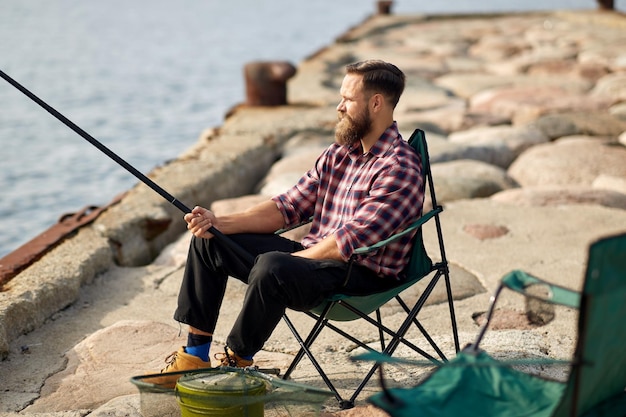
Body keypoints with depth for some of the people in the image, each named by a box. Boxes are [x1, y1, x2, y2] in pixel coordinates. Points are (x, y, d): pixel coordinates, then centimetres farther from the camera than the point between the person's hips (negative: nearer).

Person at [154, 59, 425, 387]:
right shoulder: (340, 151, 11)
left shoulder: (399, 169, -18)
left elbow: (349, 243, -24)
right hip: (314, 257, 9)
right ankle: (195, 356, 5)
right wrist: (220, 223, -4)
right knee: (207, 240, 6)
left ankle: (237, 363, -16)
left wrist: (289, 259, -15)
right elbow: (290, 206, 8)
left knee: (273, 267, -37)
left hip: (363, 276, -9)